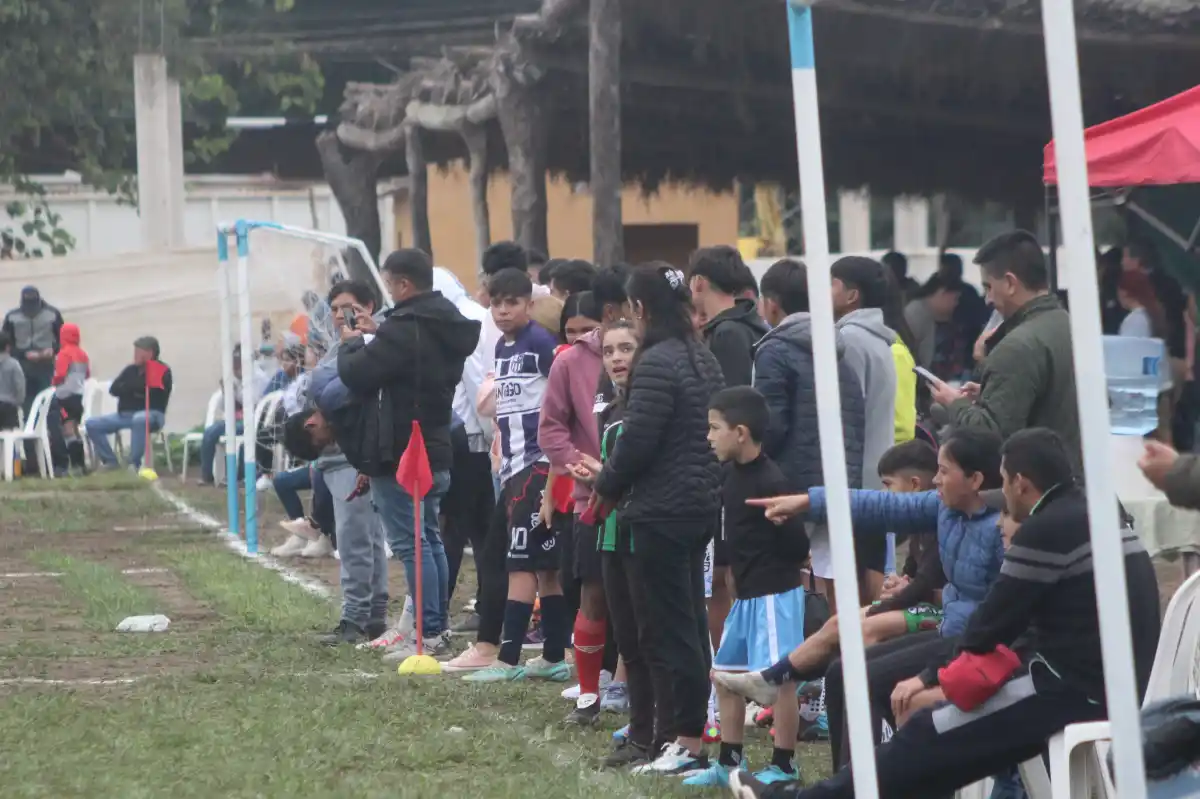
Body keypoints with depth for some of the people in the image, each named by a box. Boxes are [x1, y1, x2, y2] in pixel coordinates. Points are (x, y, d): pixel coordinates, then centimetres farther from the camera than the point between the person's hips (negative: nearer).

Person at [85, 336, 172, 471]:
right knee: (92, 424, -9)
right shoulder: (131, 370, 16)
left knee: (139, 419, -43)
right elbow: (114, 389, 6)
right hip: (125, 414, 6)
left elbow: (153, 390, -18)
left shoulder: (162, 371, -1)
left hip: (152, 414, -6)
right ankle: (109, 460, -3)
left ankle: (134, 463, -34)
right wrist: (135, 389, -9)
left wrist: (129, 389, -6)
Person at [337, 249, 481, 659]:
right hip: (435, 451, 9)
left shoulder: (405, 329, -20)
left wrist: (352, 342, 0)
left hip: (399, 455, -9)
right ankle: (439, 625, 23)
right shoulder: (448, 327, 10)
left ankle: (429, 633, -8)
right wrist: (376, 335, 15)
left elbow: (356, 374, -19)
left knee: (410, 543, -7)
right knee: (430, 539, 17)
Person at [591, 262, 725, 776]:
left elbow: (637, 440, -19)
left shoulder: (656, 364, -16)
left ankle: (687, 742, -5)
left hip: (662, 511, -9)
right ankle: (690, 729, 19)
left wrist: (607, 488, -1)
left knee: (671, 626, -5)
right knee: (690, 622, 14)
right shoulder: (703, 359, 12)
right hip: (703, 505, 9)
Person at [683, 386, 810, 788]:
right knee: (725, 673, 16)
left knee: (778, 678, -6)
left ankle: (783, 768, 1)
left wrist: (770, 567, -2)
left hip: (775, 594, -10)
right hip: (747, 594, 10)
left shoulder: (769, 482, -19)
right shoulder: (733, 475, 7)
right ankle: (729, 762, 26)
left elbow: (797, 546, -16)